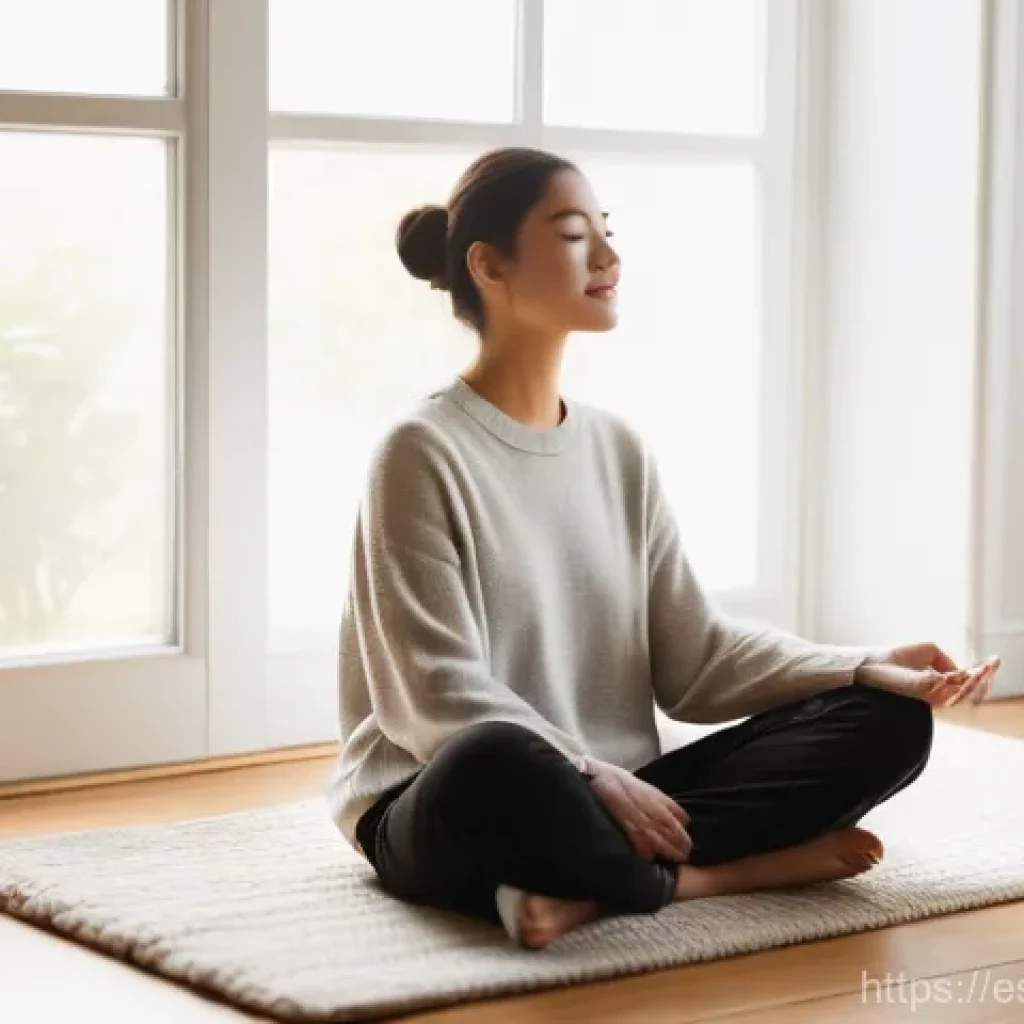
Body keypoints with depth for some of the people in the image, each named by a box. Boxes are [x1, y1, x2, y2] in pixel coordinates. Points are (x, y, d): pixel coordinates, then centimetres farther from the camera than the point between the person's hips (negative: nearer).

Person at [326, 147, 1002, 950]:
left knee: (886, 720, -8)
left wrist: (866, 668, -6)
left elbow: (692, 655, 6)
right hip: (452, 805, -7)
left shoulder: (617, 449, 11)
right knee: (497, 767, -44)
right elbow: (437, 694, -15)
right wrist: (598, 783, -25)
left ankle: (587, 881, -21)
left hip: (612, 796, 7)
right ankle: (704, 874, -17)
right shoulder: (423, 453, -9)